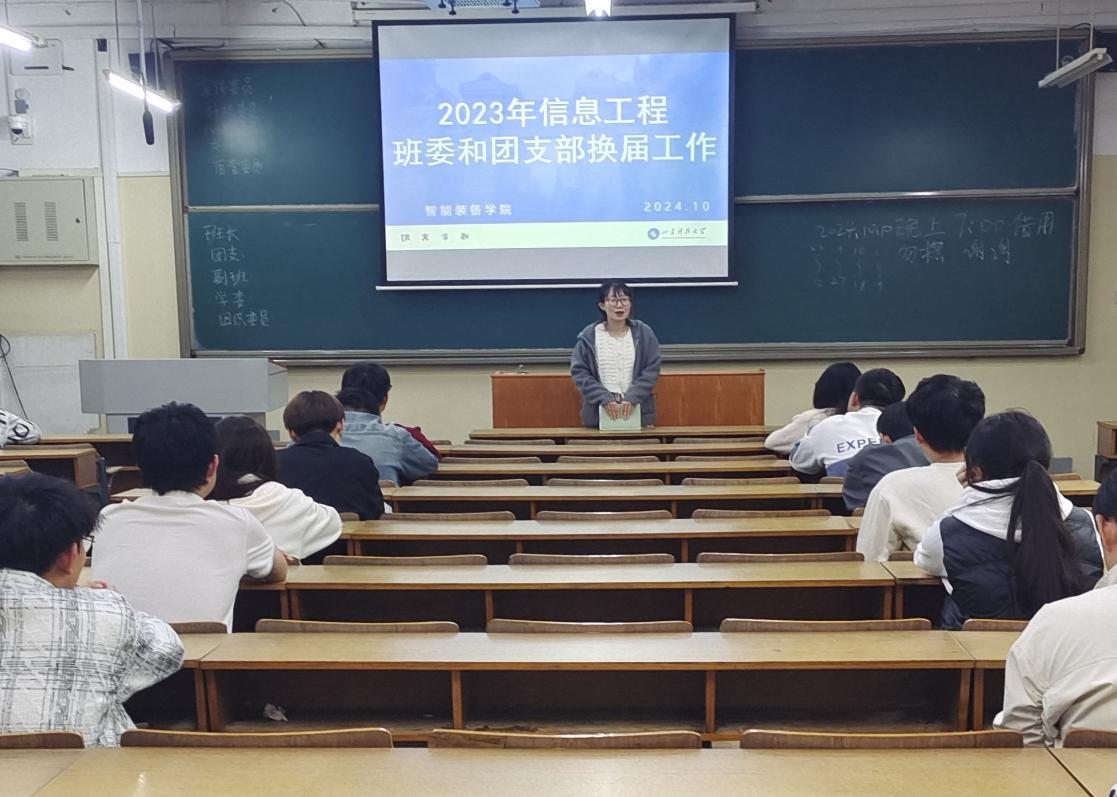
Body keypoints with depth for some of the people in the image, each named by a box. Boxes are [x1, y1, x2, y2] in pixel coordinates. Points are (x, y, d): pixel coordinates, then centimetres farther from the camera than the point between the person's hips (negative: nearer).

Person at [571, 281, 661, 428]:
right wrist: (604, 399, -14)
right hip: (599, 413, -1)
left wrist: (632, 398, -14)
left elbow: (652, 371, -1)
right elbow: (579, 373, -2)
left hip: (638, 412, 1)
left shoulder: (644, 333, 3)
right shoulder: (588, 337, 1)